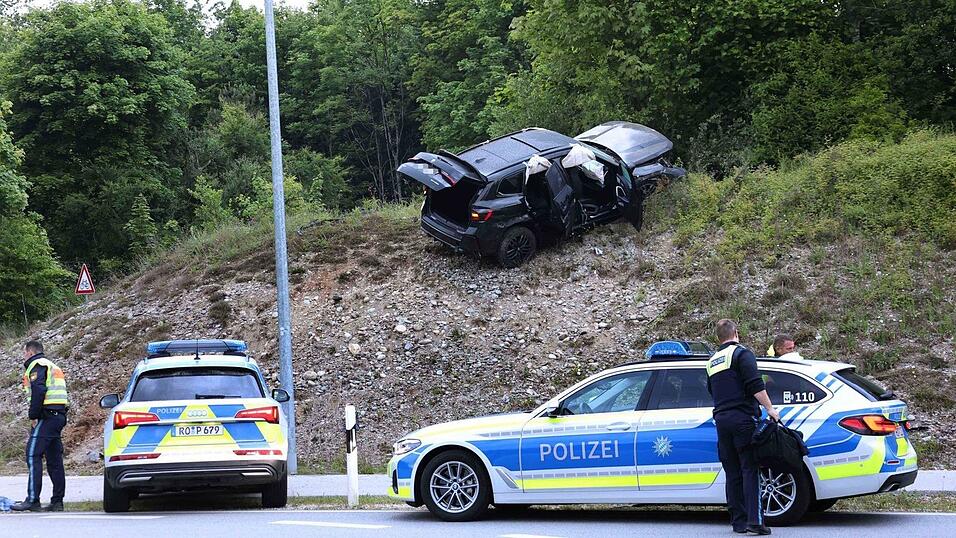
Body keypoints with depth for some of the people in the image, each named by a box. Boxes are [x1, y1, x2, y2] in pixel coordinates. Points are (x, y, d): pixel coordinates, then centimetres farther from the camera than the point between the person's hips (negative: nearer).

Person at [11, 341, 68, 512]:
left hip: (46, 416, -9)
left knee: (33, 455, -10)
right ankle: (57, 501, 9)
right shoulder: (53, 366, 27)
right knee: (54, 459, 9)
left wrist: (33, 416, -16)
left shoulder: (37, 365, -3)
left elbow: (39, 390, -19)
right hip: (59, 415, 9)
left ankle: (32, 500, -16)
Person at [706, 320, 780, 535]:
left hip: (721, 419, 6)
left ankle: (738, 521, 7)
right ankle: (754, 521, -16)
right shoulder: (742, 353, -3)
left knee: (732, 473, 9)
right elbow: (756, 385, -14)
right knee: (750, 470, -8)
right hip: (742, 418, -6)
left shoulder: (712, 361, 19)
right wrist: (769, 408, -11)